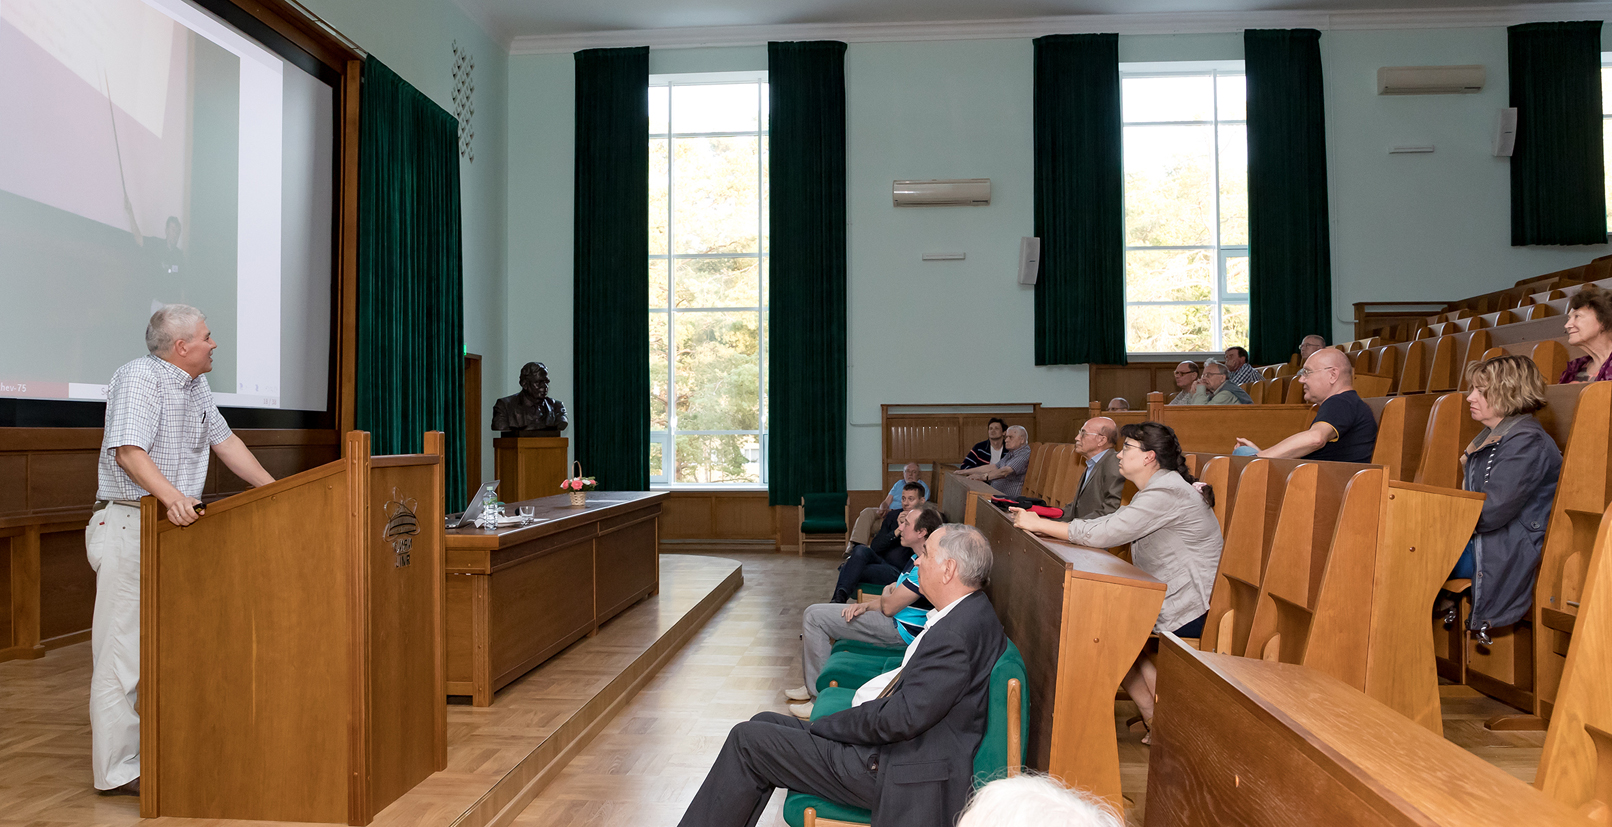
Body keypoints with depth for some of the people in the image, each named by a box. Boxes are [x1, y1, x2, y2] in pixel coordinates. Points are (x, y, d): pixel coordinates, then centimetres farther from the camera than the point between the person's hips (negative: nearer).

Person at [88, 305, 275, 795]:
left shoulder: (194, 387, 15)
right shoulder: (139, 378, -12)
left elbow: (225, 441, 20)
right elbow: (128, 450, -23)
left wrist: (275, 491, 17)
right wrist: (169, 494, -39)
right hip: (130, 524, -9)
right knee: (122, 645, -4)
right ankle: (118, 769, 2)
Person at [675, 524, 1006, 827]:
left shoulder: (954, 633, -25)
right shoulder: (972, 612, 8)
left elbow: (903, 718, -26)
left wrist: (823, 726, -14)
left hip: (899, 774, -10)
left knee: (747, 740, -6)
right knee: (765, 723, 13)